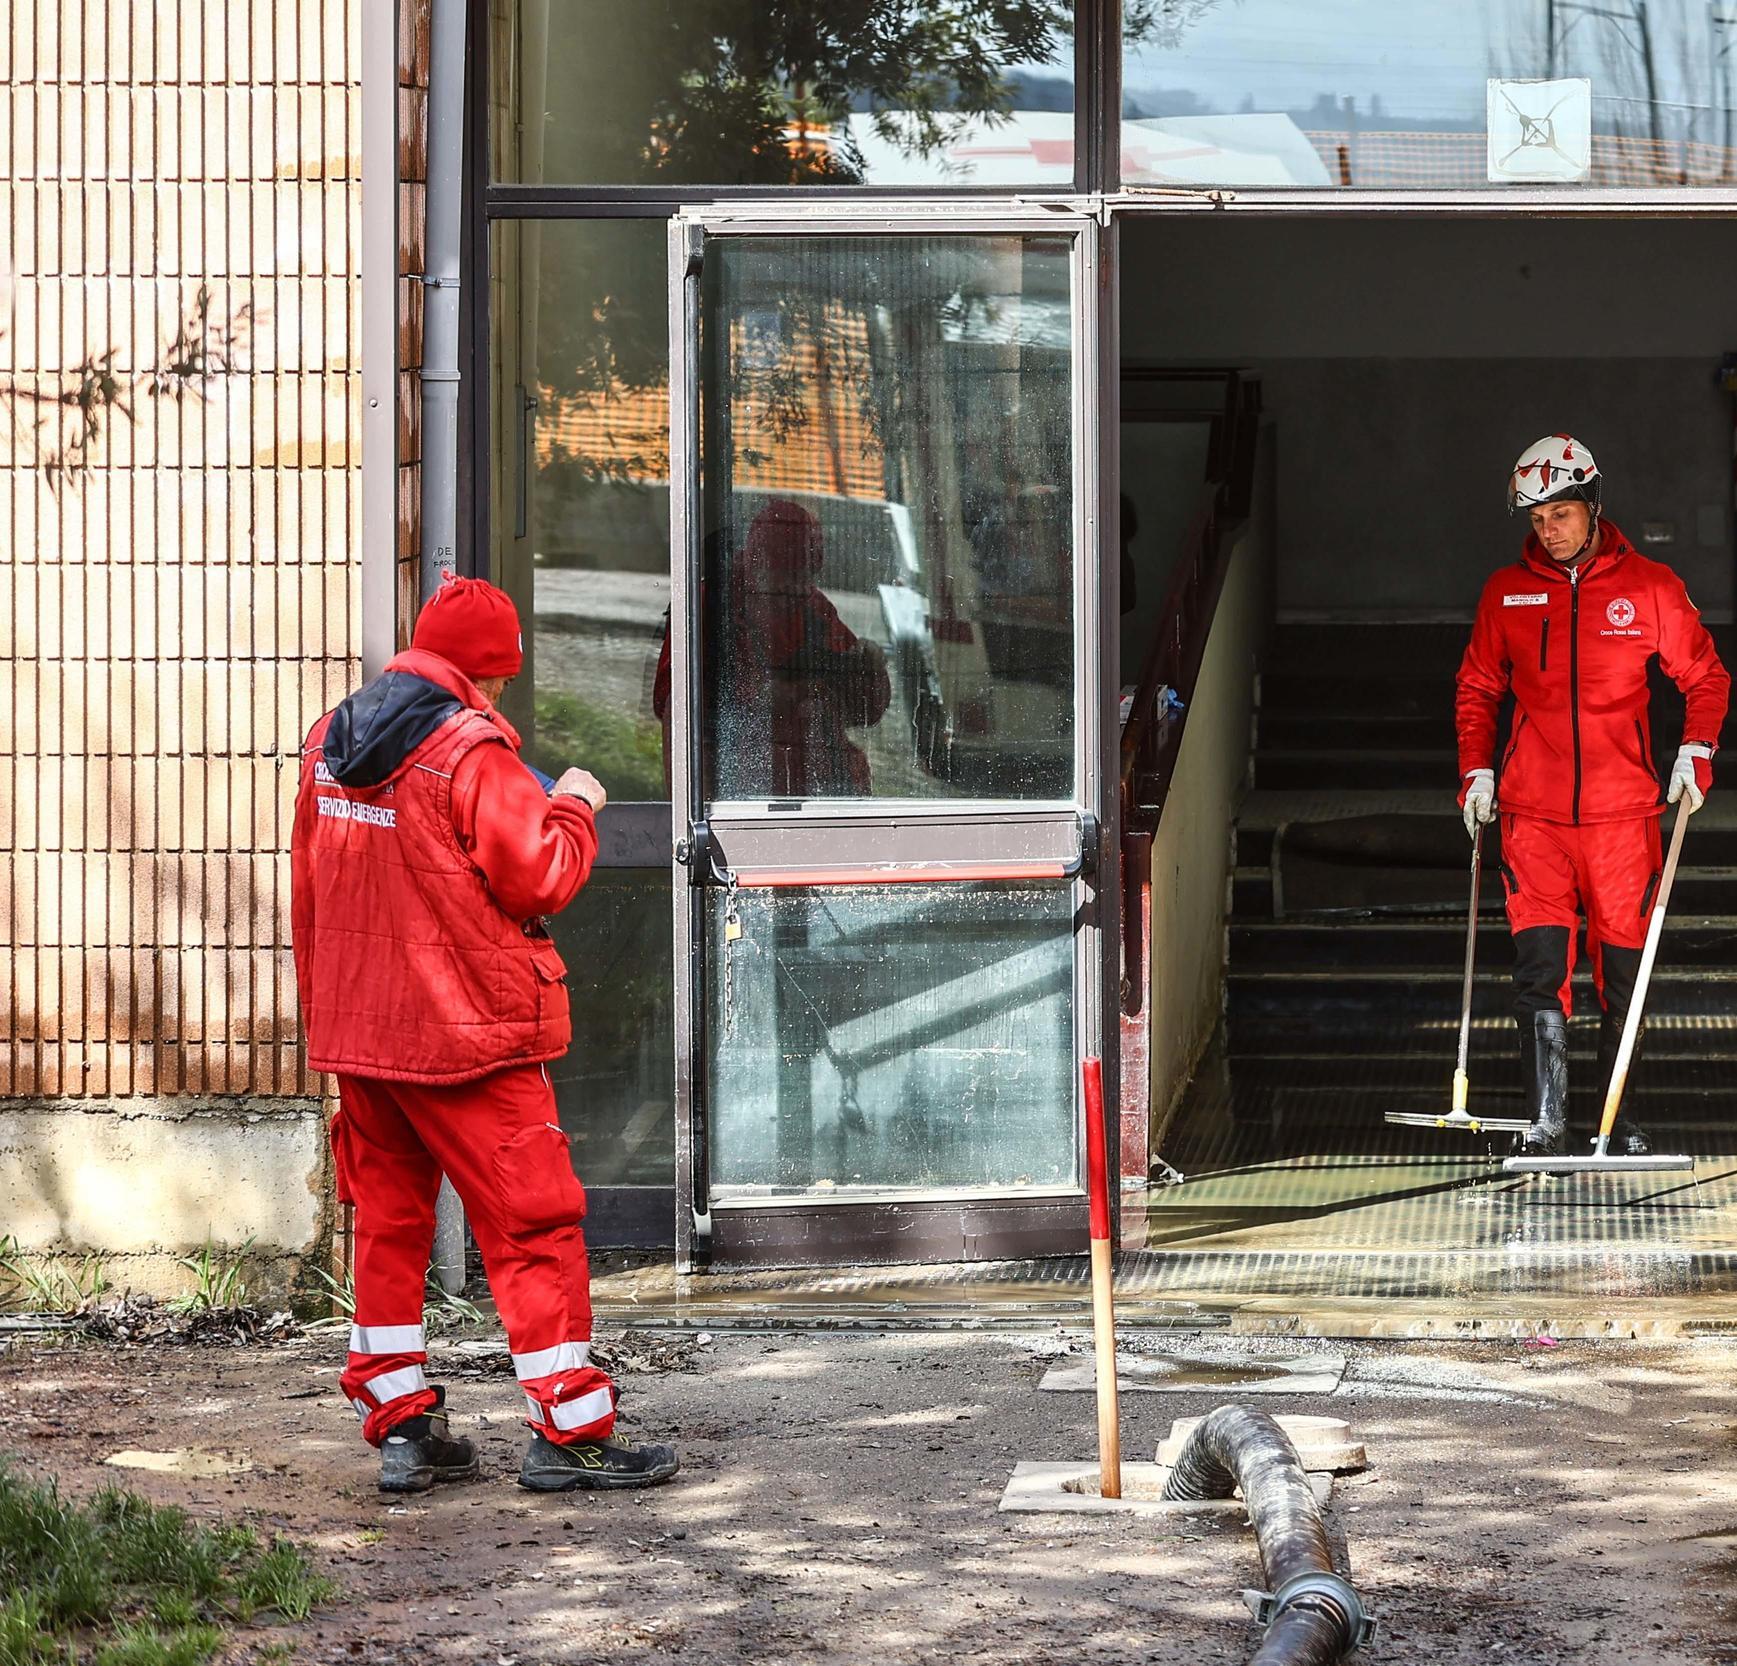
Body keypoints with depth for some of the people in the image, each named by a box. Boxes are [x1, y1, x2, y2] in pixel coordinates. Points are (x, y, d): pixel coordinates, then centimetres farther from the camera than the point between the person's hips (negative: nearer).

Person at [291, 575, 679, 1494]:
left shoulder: (330, 740, 9)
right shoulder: (472, 749, -15)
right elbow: (537, 880, -15)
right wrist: (572, 809, 3)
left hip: (354, 1027, 7)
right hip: (465, 1030, -7)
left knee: (387, 1218, 13)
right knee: (532, 1220, 1)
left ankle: (400, 1426, 14)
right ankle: (568, 1429, 2)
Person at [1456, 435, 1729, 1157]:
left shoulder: (1650, 587, 2)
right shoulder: (1507, 592, 7)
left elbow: (1705, 675, 10)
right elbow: (1477, 688, 19)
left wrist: (1696, 751, -6)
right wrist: (1476, 769, 7)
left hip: (1623, 811, 0)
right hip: (1534, 812, 1)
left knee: (1622, 973, 6)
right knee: (1539, 969, -11)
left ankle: (1619, 1119, 19)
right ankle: (1545, 1122, -11)